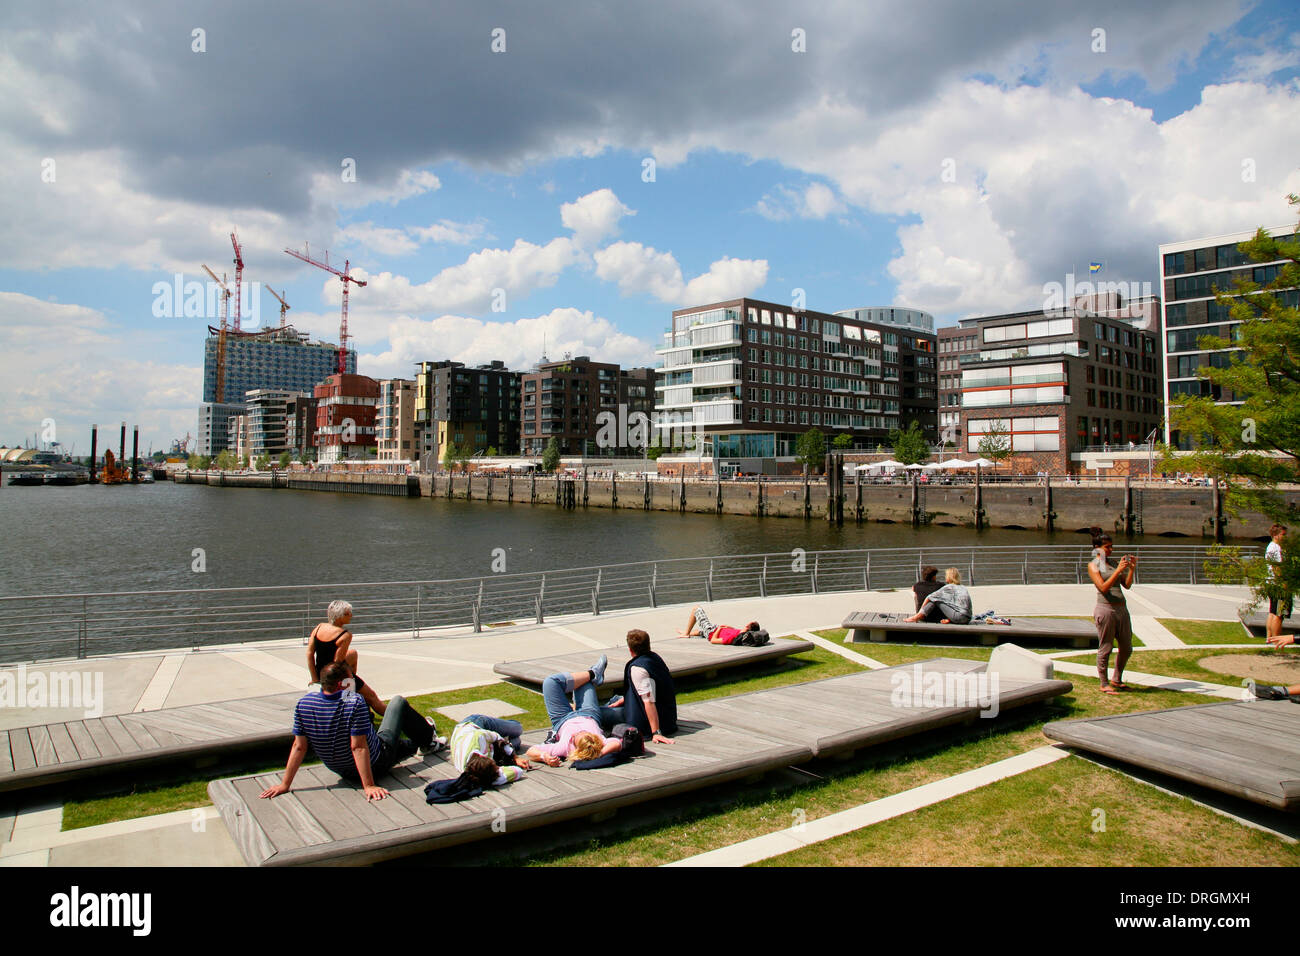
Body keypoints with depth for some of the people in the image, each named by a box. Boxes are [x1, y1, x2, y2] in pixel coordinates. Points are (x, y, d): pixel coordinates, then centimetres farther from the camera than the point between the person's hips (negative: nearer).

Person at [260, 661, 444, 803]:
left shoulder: (304, 704, -17)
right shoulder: (354, 702, -32)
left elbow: (299, 747, -14)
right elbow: (359, 747, -33)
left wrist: (285, 785, -6)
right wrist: (369, 785, -30)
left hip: (345, 772, 5)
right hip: (376, 765, -5)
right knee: (398, 702, 16)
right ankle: (428, 738, 39)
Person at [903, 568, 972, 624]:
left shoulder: (949, 587, 0)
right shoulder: (962, 588, 22)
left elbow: (929, 597, 3)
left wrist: (920, 611, 13)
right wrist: (948, 620, 16)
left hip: (959, 617, -8)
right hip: (966, 619, 8)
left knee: (936, 599, 1)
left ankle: (917, 617, 1)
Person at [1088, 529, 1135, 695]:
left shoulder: (1112, 563, 16)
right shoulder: (1093, 565, -4)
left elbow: (1127, 585, 12)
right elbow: (1103, 587, -16)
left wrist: (1131, 569, -2)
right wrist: (1118, 570, -21)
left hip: (1121, 608, 7)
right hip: (1106, 608, -7)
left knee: (1127, 648, 13)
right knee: (1105, 649, 0)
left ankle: (1117, 680, 29)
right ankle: (1104, 684, 12)